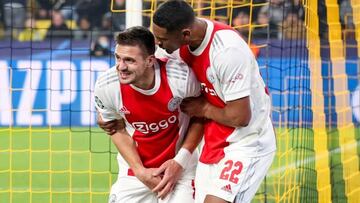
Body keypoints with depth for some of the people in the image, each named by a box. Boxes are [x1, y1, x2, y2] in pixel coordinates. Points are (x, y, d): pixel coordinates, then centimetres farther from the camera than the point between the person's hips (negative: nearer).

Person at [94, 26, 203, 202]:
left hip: (179, 167, -2)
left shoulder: (181, 77, -25)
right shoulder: (105, 87, -20)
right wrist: (140, 171, -8)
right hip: (135, 167, 2)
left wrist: (180, 162, -12)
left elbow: (200, 117, -6)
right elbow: (118, 130, -1)